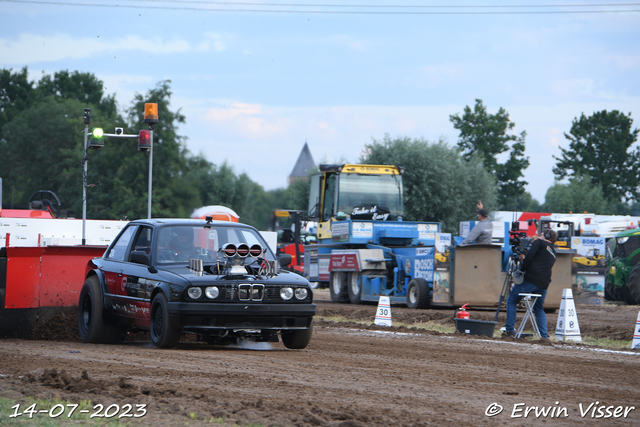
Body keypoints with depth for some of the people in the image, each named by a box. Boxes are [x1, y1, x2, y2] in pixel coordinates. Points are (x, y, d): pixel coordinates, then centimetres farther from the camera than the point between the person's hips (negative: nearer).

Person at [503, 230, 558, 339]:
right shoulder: (553, 253, 25)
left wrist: (522, 269, -5)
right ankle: (544, 335, 6)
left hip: (530, 280, -6)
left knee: (511, 301, 7)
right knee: (539, 309, 20)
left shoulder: (540, 242, 5)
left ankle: (510, 329, 1)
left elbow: (530, 255, -11)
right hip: (543, 284, 6)